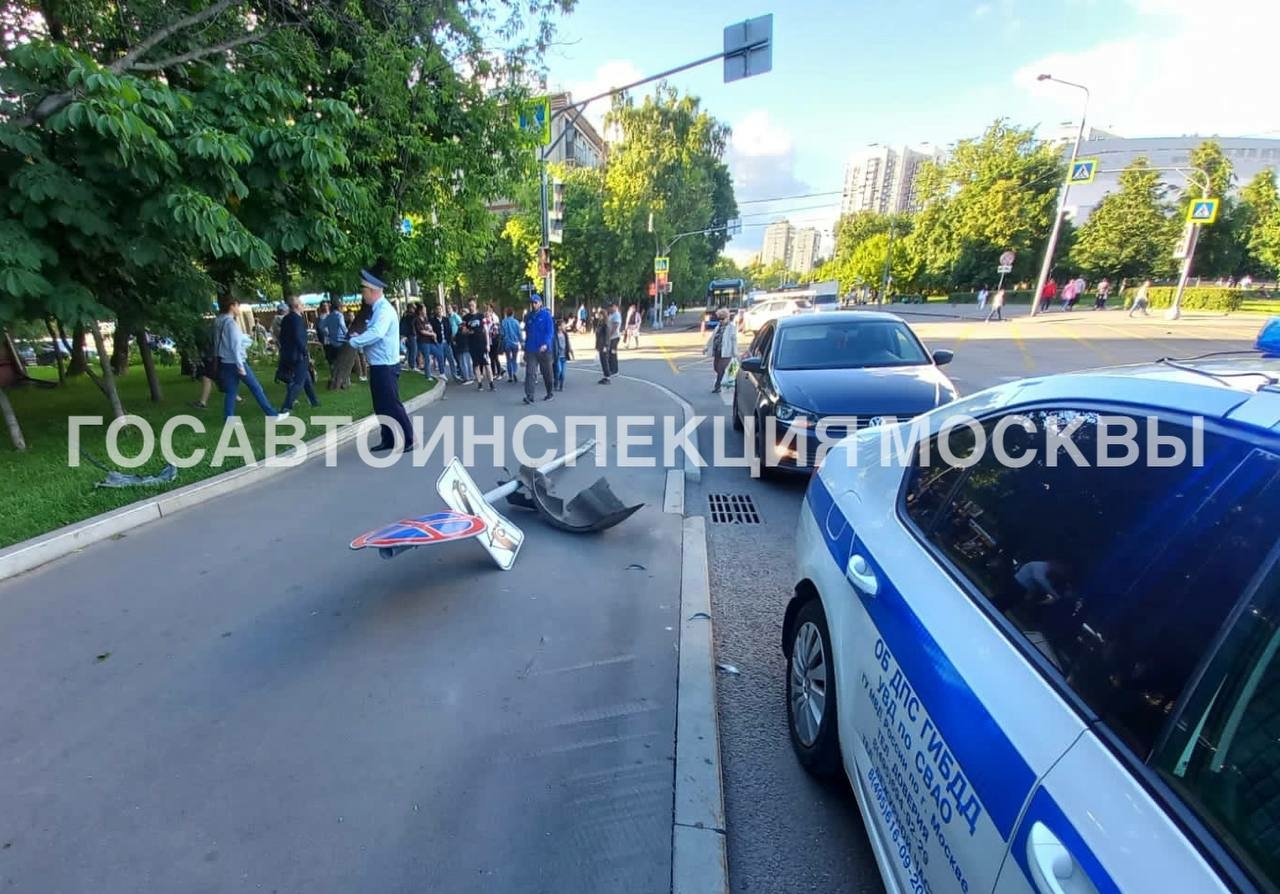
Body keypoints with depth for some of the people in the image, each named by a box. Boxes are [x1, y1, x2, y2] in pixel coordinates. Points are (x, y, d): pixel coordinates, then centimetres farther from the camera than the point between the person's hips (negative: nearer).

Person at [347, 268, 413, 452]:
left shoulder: (384, 309, -16)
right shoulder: (376, 309, 14)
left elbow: (376, 333, -30)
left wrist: (353, 341, -18)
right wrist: (358, 337, 1)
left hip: (386, 366, -10)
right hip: (378, 366, 10)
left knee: (391, 405, -4)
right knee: (381, 406, 14)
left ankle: (406, 440, 4)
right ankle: (388, 439, 23)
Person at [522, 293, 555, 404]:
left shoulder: (546, 315, -4)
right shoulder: (528, 317, 10)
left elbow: (550, 331, -12)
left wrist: (546, 344, -27)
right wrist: (525, 348, 17)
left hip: (544, 350, -3)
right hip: (531, 350, 3)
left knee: (547, 373, 10)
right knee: (530, 372, -10)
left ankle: (549, 393, 27)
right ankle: (529, 396, -15)